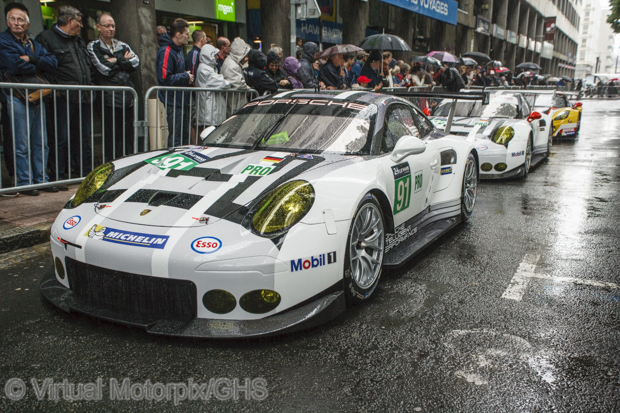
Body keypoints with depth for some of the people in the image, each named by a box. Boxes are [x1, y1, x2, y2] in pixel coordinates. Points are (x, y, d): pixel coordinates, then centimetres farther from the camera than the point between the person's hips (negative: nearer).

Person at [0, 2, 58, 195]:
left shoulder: (32, 44, 17)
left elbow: (53, 62, 4)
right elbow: (17, 66, -16)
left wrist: (31, 59, -11)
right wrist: (39, 67, -1)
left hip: (37, 97, 6)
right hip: (18, 98, -6)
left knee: (41, 143, 8)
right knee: (22, 145, -3)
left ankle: (41, 179, 16)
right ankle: (24, 182, 4)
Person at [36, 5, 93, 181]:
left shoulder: (79, 41, 23)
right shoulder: (46, 38, -2)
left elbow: (89, 64, 28)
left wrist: (89, 84, 15)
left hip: (83, 97, 7)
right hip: (62, 98, -7)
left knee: (84, 137, 11)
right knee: (61, 138, -5)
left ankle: (85, 173, 20)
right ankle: (57, 177, 2)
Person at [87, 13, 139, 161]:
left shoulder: (122, 46, 17)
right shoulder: (93, 47, 3)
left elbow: (136, 62, 0)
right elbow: (103, 69, -11)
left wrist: (114, 62, -7)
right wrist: (122, 60, 1)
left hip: (127, 97, 5)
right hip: (109, 99, -4)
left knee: (128, 135, 7)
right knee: (112, 137, -3)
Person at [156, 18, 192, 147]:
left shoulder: (179, 49, 15)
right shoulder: (166, 51, -17)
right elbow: (165, 78, -23)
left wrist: (187, 77, 9)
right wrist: (185, 77, -14)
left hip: (182, 101, 10)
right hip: (173, 102, -10)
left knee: (185, 137, 15)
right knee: (175, 139, -5)